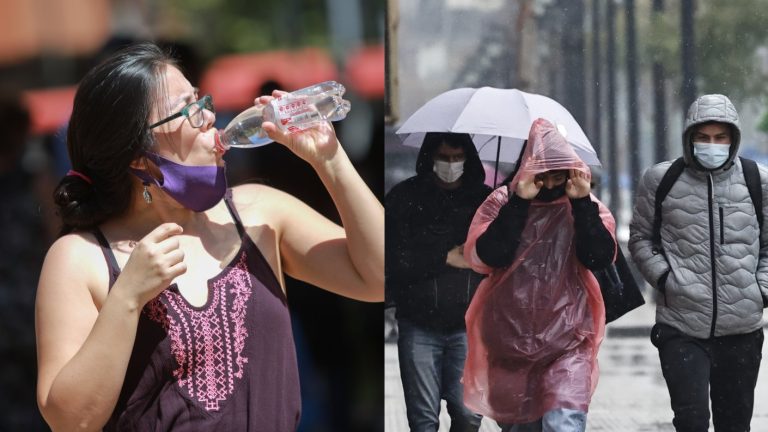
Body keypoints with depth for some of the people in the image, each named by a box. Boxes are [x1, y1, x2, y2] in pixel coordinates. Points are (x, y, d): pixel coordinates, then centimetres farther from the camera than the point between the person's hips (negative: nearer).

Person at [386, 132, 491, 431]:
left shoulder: (484, 199, 8)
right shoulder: (404, 198, 2)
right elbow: (394, 259, -6)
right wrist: (445, 259, -9)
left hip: (468, 325, 1)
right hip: (419, 325, -1)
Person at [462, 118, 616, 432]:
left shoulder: (587, 208, 2)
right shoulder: (502, 203, 2)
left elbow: (600, 258, -13)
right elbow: (487, 256, -14)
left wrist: (582, 204, -18)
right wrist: (519, 203, -18)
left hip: (567, 344, -2)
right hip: (510, 341, 2)